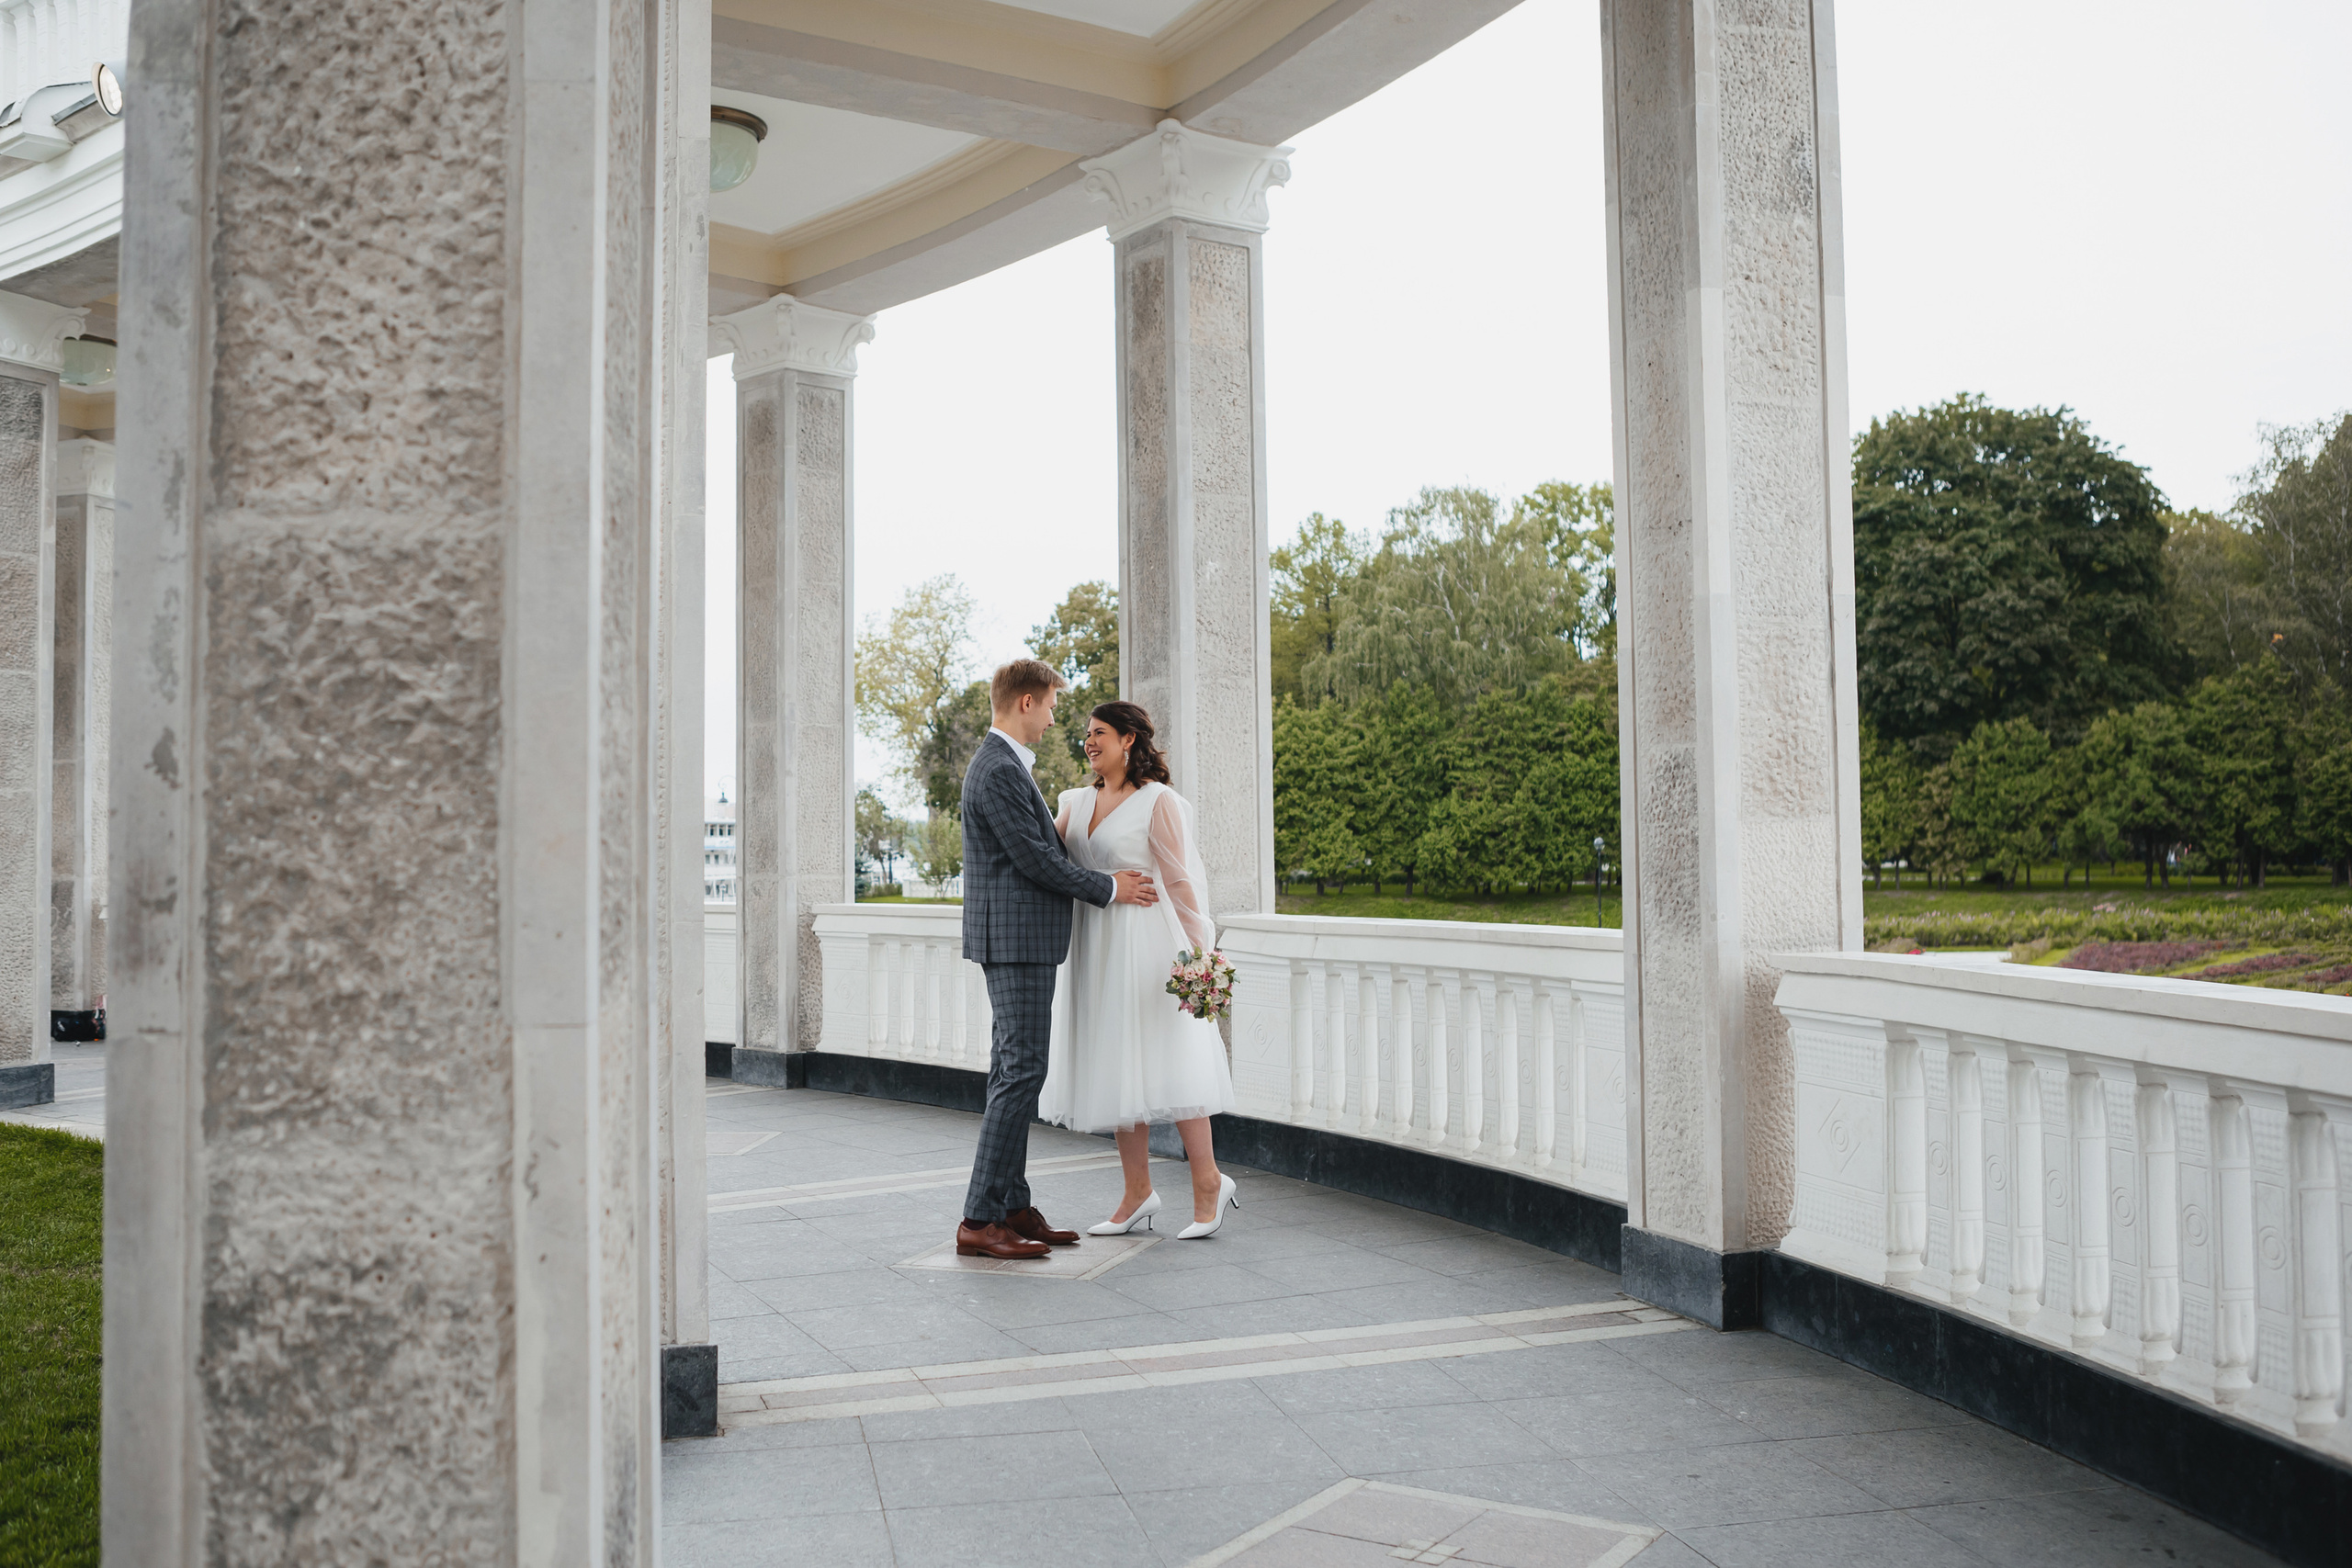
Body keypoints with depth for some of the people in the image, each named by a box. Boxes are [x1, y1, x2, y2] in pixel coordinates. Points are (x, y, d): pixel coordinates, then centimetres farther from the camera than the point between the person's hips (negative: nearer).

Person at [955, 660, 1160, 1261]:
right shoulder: (999, 771, -16)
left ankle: (1012, 1207, 17)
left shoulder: (1004, 765, 17)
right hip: (1015, 940, -11)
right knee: (1021, 1072, -10)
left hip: (1021, 940, 11)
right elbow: (1035, 859, -18)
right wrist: (1108, 888, -7)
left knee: (1012, 1071, 12)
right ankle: (979, 1221, -8)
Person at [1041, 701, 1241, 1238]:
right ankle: (1138, 1193, 16)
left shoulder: (1158, 801, -7)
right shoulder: (1080, 802, 13)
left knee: (1166, 1063, -5)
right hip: (1097, 949, 7)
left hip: (1145, 946, -7)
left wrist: (1199, 951, -12)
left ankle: (1208, 1183, 8)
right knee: (1115, 1068, 8)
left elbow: (1180, 881, -8)